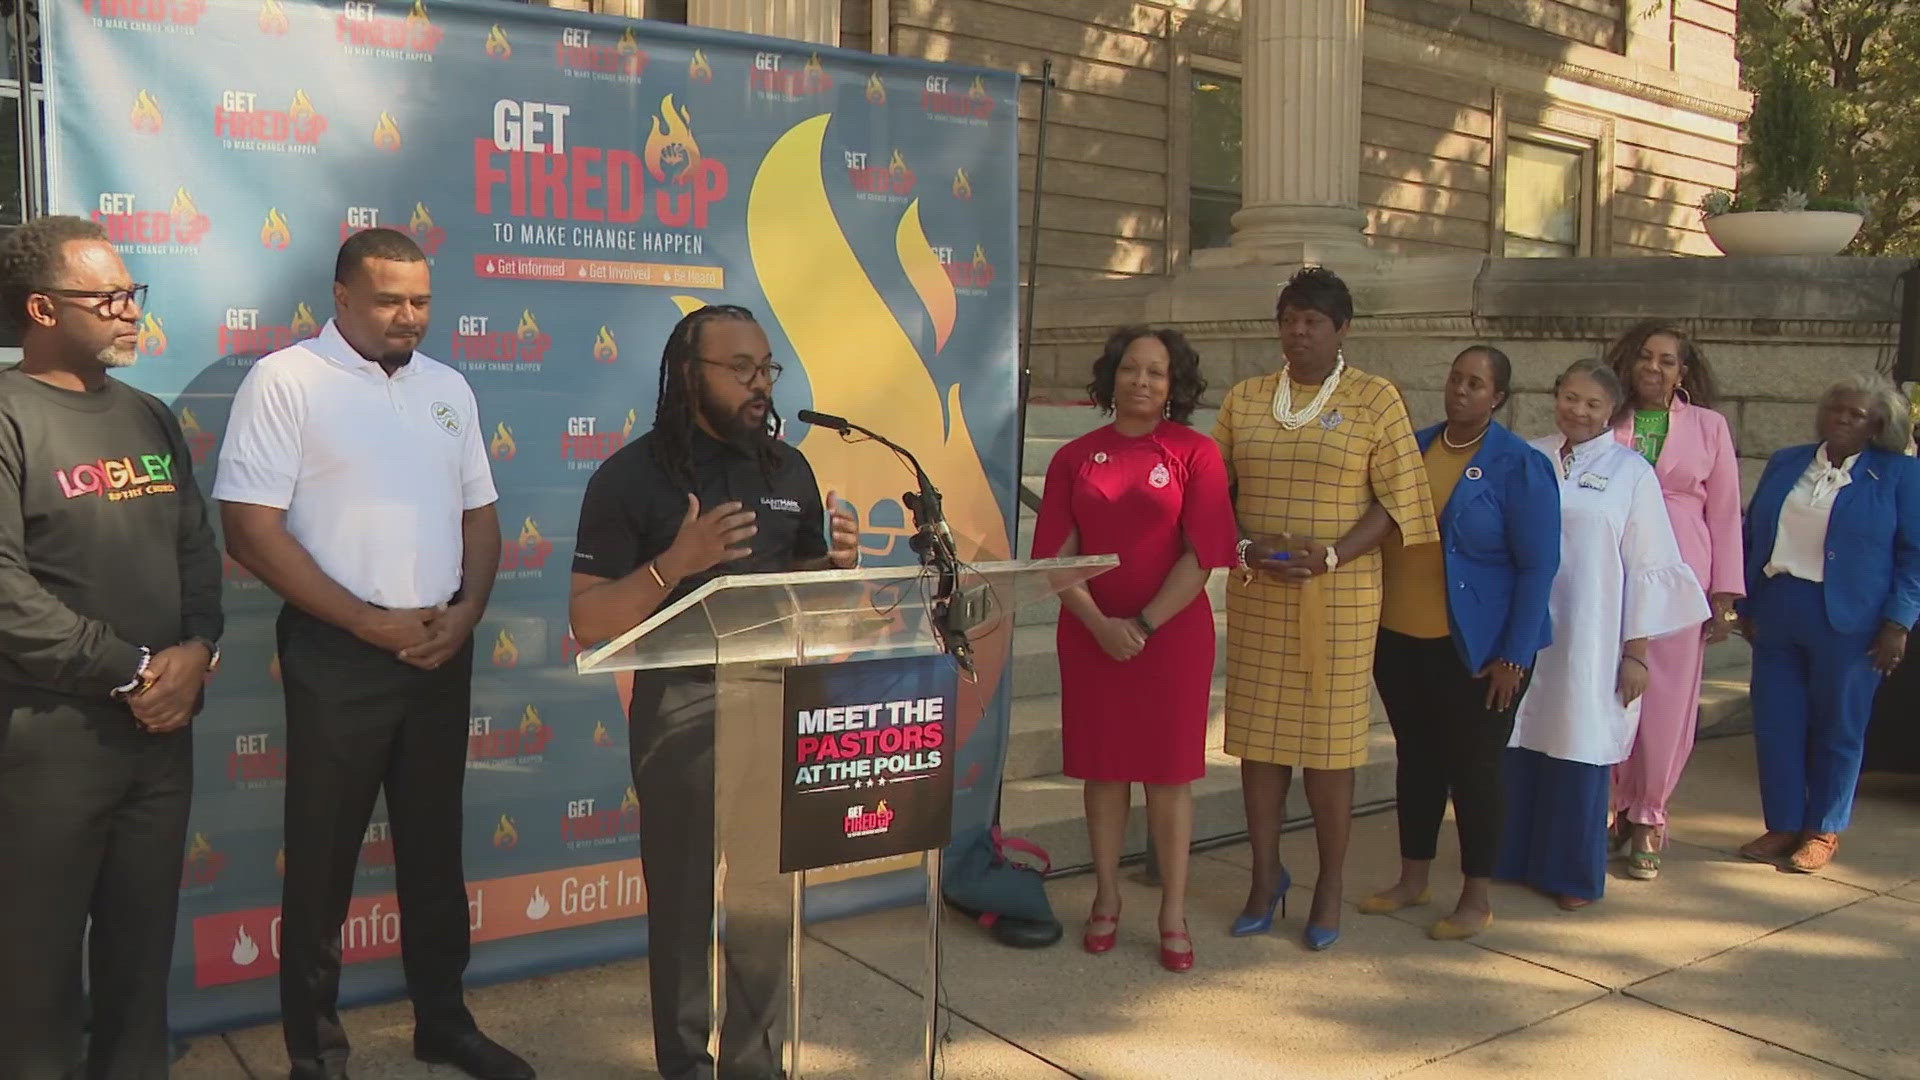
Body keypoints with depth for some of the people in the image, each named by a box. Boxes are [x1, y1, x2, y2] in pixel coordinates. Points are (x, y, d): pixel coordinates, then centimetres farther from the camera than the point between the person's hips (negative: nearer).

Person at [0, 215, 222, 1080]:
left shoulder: (149, 418, 13)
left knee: (143, 936, 16)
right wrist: (131, 671, -13)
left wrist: (197, 649, -5)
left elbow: (196, 548, 13)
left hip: (162, 723, 6)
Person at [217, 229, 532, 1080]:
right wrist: (368, 621, -14)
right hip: (337, 654, -5)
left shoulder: (448, 388, 10)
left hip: (440, 651, 5)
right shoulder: (285, 381, -7)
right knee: (323, 859, 6)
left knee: (435, 847, 14)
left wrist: (466, 611, -4)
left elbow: (479, 514, 13)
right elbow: (250, 529, -13)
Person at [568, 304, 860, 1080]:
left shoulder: (789, 469, 8)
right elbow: (589, 621, -10)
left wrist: (839, 564, -5)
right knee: (683, 901, 7)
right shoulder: (633, 475, -7)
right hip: (682, 708, -4)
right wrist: (675, 563, -24)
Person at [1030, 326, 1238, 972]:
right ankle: (1106, 901, 21)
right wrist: (1101, 624, -12)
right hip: (1092, 635, 2)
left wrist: (1144, 625, -13)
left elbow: (1203, 555, -7)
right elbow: (1057, 556, 1)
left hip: (1173, 634, -2)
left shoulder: (1196, 453, -1)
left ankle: (1173, 914, 12)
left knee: (1168, 771, 3)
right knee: (1102, 767, 8)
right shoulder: (1076, 458, 6)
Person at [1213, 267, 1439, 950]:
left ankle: (1330, 887, 16)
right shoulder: (1244, 400, 10)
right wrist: (1247, 547, -10)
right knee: (1258, 734, 5)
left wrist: (1332, 554, -16)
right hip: (1256, 595, 3)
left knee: (1330, 739, 2)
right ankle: (1265, 876, 20)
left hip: (1339, 598, -3)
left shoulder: (1374, 399, 1)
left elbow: (1398, 497, -3)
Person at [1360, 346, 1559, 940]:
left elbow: (1538, 567, -10)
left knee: (1473, 766, 4)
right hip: (1400, 639, 5)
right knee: (1416, 757, 15)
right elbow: (1378, 529, 14)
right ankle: (1413, 878, 30)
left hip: (1474, 649, -5)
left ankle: (1477, 897, 18)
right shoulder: (1414, 447, 7)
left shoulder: (1520, 466, -9)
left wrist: (1514, 658, -14)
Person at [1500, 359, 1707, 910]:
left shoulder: (1631, 472, 0)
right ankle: (1514, 857, 21)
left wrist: (1636, 652, -5)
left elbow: (1646, 569, -1)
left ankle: (1572, 873, 17)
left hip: (1589, 644, -2)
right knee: (1518, 747, 6)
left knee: (1577, 749, 3)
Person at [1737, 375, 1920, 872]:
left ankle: (1824, 830, 20)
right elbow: (1752, 534, 13)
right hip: (1776, 613, 4)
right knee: (1776, 721, 6)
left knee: (1837, 728, 6)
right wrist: (1747, 605, 8)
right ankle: (1783, 825, 18)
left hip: (1847, 621, -3)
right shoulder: (1785, 464, 10)